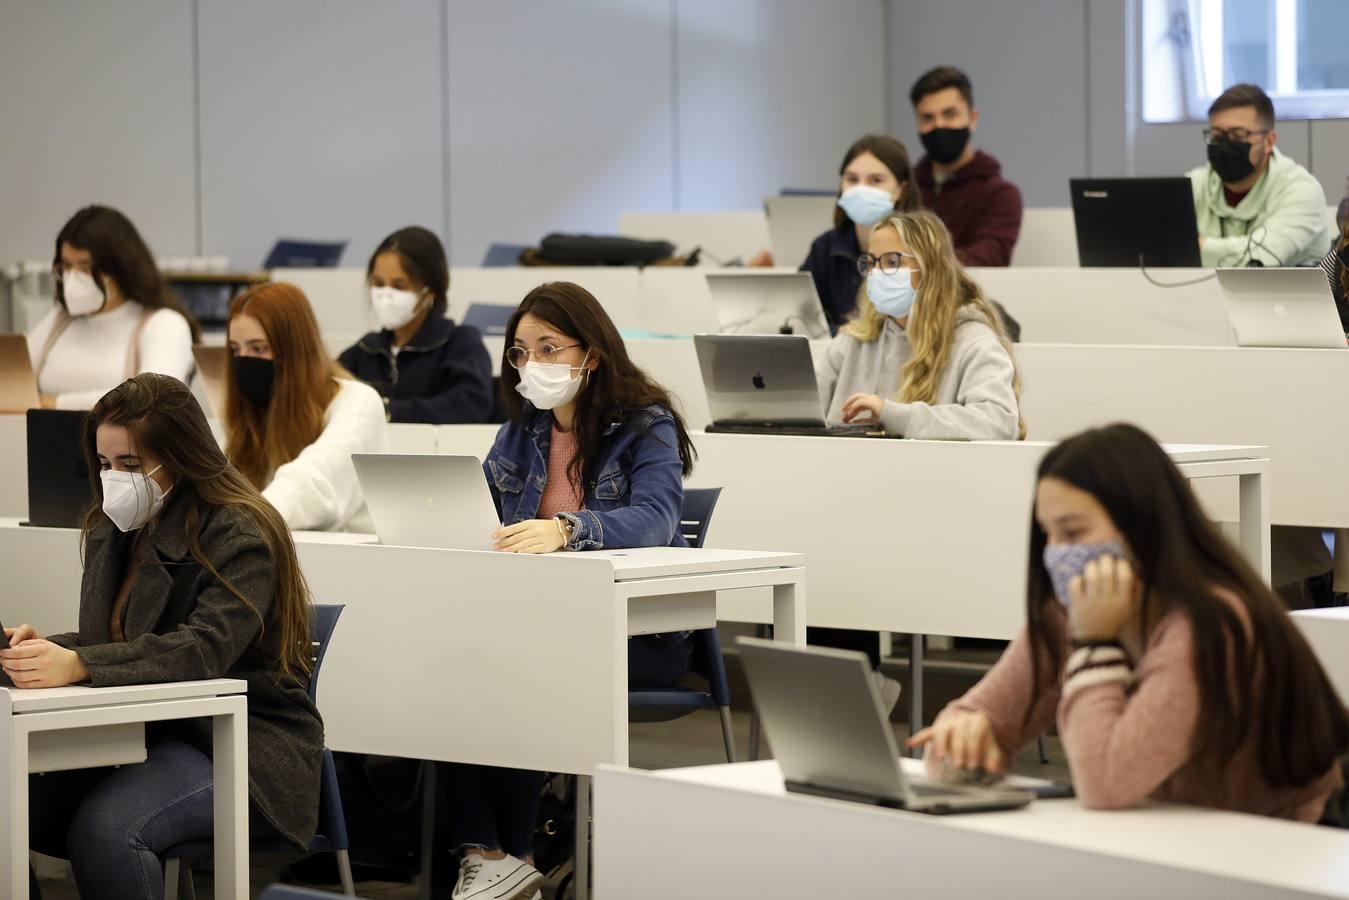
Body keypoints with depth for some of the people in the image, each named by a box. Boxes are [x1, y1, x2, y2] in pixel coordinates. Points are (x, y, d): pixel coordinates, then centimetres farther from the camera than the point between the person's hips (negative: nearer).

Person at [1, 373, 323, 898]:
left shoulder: (242, 536, -12)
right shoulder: (111, 532, 14)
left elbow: (205, 651, -27)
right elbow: (105, 645, 14)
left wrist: (76, 664, -40)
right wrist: (44, 650, -11)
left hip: (246, 749, -7)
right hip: (140, 735, 7)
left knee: (104, 828, -33)